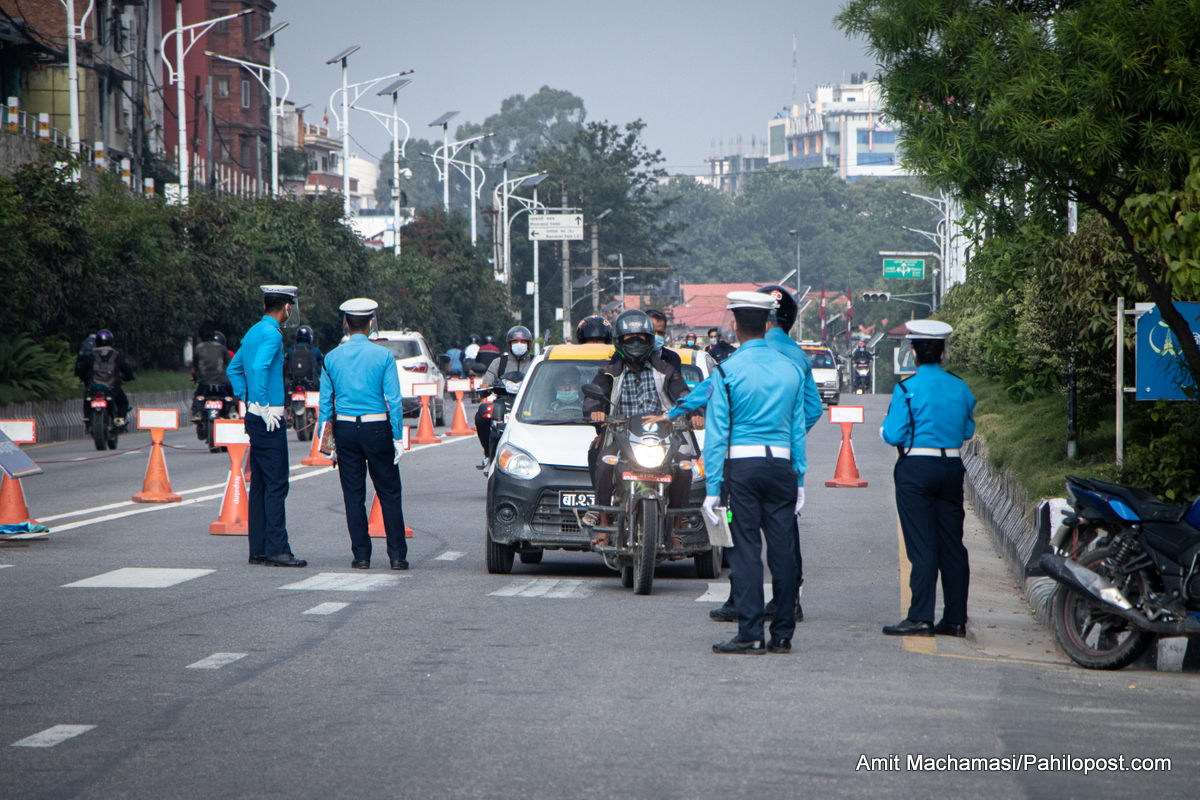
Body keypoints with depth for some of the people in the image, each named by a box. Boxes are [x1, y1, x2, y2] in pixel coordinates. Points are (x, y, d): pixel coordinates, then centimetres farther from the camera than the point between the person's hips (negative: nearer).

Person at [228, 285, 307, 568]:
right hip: (269, 419, -9)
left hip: (255, 416, 9)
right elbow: (259, 367, -27)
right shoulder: (271, 334, -13)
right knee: (276, 484, -9)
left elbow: (234, 369, 26)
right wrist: (265, 407, -22)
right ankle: (276, 549, -12)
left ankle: (258, 549, 11)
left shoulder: (254, 332, 16)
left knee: (260, 483, 10)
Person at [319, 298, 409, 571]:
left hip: (345, 429, 2)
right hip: (377, 427, -2)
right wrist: (398, 437, -3)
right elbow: (393, 400, -7)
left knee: (353, 495, 7)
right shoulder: (383, 356, -4)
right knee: (389, 493, 5)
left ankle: (361, 556, 6)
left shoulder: (332, 358, 3)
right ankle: (397, 555, 3)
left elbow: (325, 402, 3)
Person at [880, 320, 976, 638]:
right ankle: (955, 619, 9)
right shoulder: (960, 388, 5)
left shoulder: (907, 388, -10)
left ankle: (921, 617, -6)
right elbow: (968, 430, 15)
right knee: (952, 544, 7)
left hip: (916, 469, -5)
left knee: (921, 545, -4)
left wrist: (884, 426, 10)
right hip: (952, 466, 5)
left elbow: (893, 435, -11)